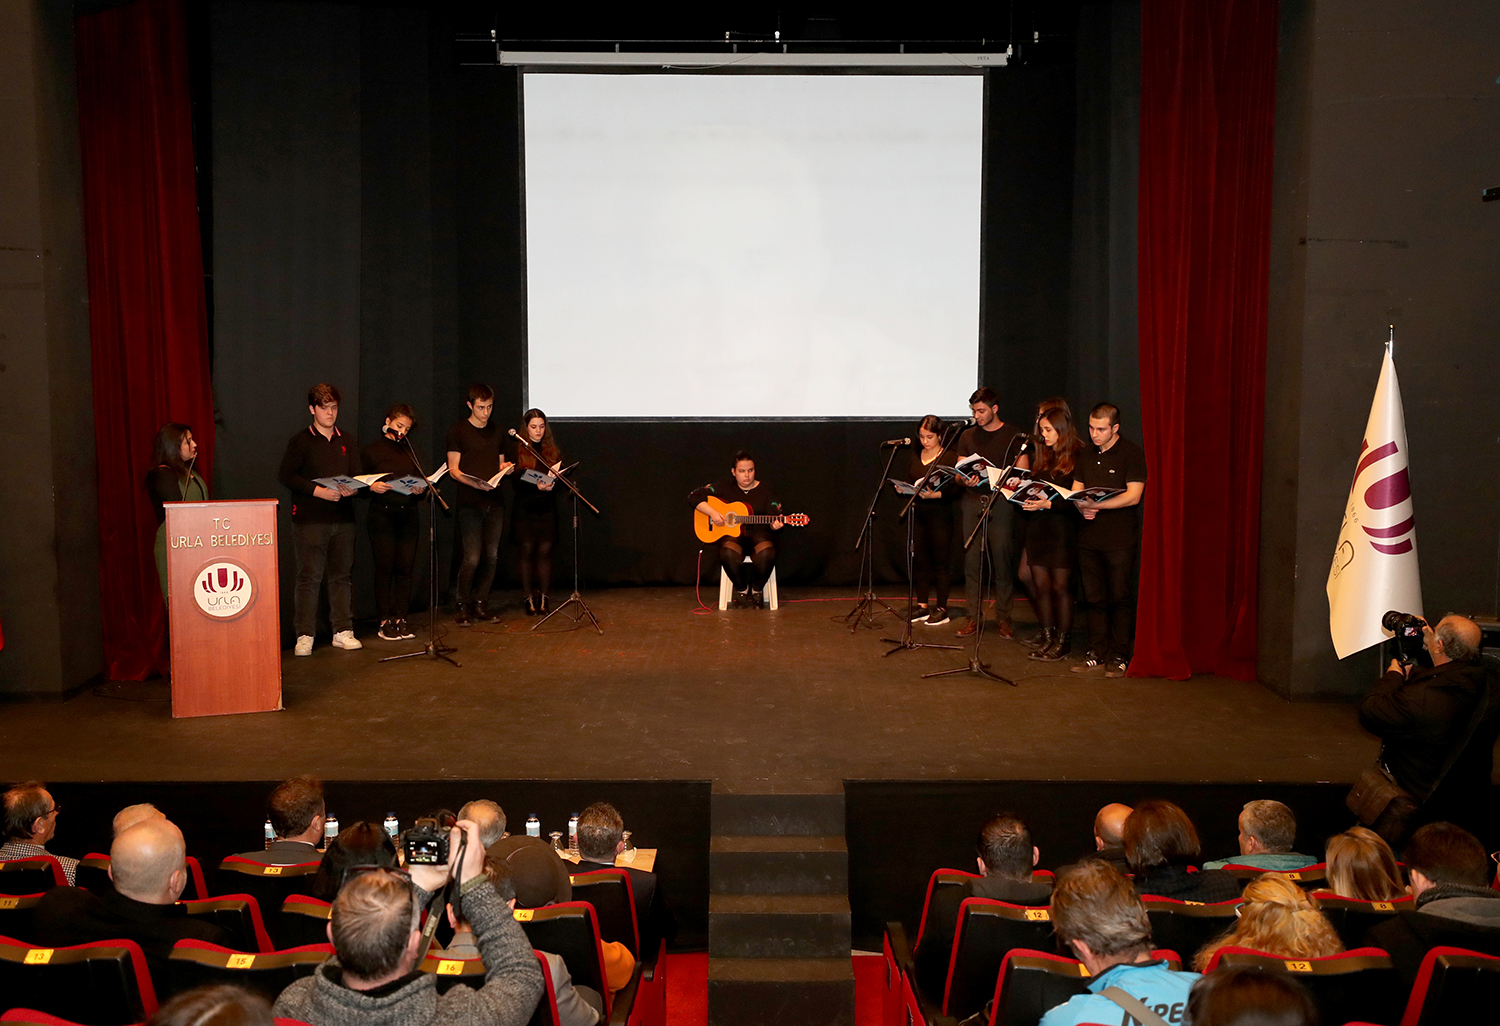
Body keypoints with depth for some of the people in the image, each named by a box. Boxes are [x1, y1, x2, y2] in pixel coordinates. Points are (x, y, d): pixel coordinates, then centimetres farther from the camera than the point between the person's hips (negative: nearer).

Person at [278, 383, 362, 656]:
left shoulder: (347, 441, 16)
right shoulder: (300, 441, 2)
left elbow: (357, 476, 18)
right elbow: (285, 475, -5)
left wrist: (352, 489, -6)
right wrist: (317, 491, -15)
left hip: (342, 518, 4)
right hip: (310, 519, -4)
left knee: (341, 575, 6)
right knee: (309, 576, -5)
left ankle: (343, 631, 12)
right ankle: (304, 636, -1)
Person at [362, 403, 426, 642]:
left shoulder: (409, 451, 15)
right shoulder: (372, 450, 3)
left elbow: (422, 479, 17)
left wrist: (421, 488, -5)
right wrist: (372, 487, -18)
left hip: (409, 514, 4)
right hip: (382, 515, -4)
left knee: (405, 568, 2)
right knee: (385, 568, -2)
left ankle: (400, 618, 10)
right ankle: (385, 621, 5)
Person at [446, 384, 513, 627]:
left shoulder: (496, 431, 16)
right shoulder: (458, 430, 0)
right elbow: (453, 470, -3)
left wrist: (506, 468, -1)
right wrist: (475, 483, -19)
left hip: (494, 501, 5)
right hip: (470, 503, -5)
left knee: (491, 556, 3)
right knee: (472, 558, -10)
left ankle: (481, 603, 15)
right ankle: (463, 606, 4)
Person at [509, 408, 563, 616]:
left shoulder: (553, 449, 10)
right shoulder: (517, 450, 1)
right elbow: (516, 481, -8)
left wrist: (552, 480, -17)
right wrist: (537, 486, -23)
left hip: (547, 508, 2)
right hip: (524, 509, -2)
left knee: (545, 551, 0)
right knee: (526, 551, -1)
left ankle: (543, 598, 8)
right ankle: (529, 599, 6)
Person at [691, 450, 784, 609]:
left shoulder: (764, 489, 8)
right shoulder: (724, 487, 6)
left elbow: (774, 516, 5)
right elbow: (695, 496, 1)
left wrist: (775, 524, -20)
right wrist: (712, 512, -13)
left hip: (757, 533, 1)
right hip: (731, 533, 0)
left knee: (767, 553, -35)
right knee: (728, 553, -36)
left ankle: (756, 589, -6)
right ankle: (742, 589, -8)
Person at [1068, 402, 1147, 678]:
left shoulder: (1132, 453, -5)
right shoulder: (1086, 455, 14)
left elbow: (1133, 496, -13)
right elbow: (1076, 490, 18)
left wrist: (1095, 505, -18)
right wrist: (1082, 507, -5)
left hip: (1120, 539, -5)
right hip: (1089, 537, 5)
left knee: (1120, 598, -2)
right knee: (1094, 598, 7)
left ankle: (1120, 656, 6)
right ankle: (1097, 653, 15)